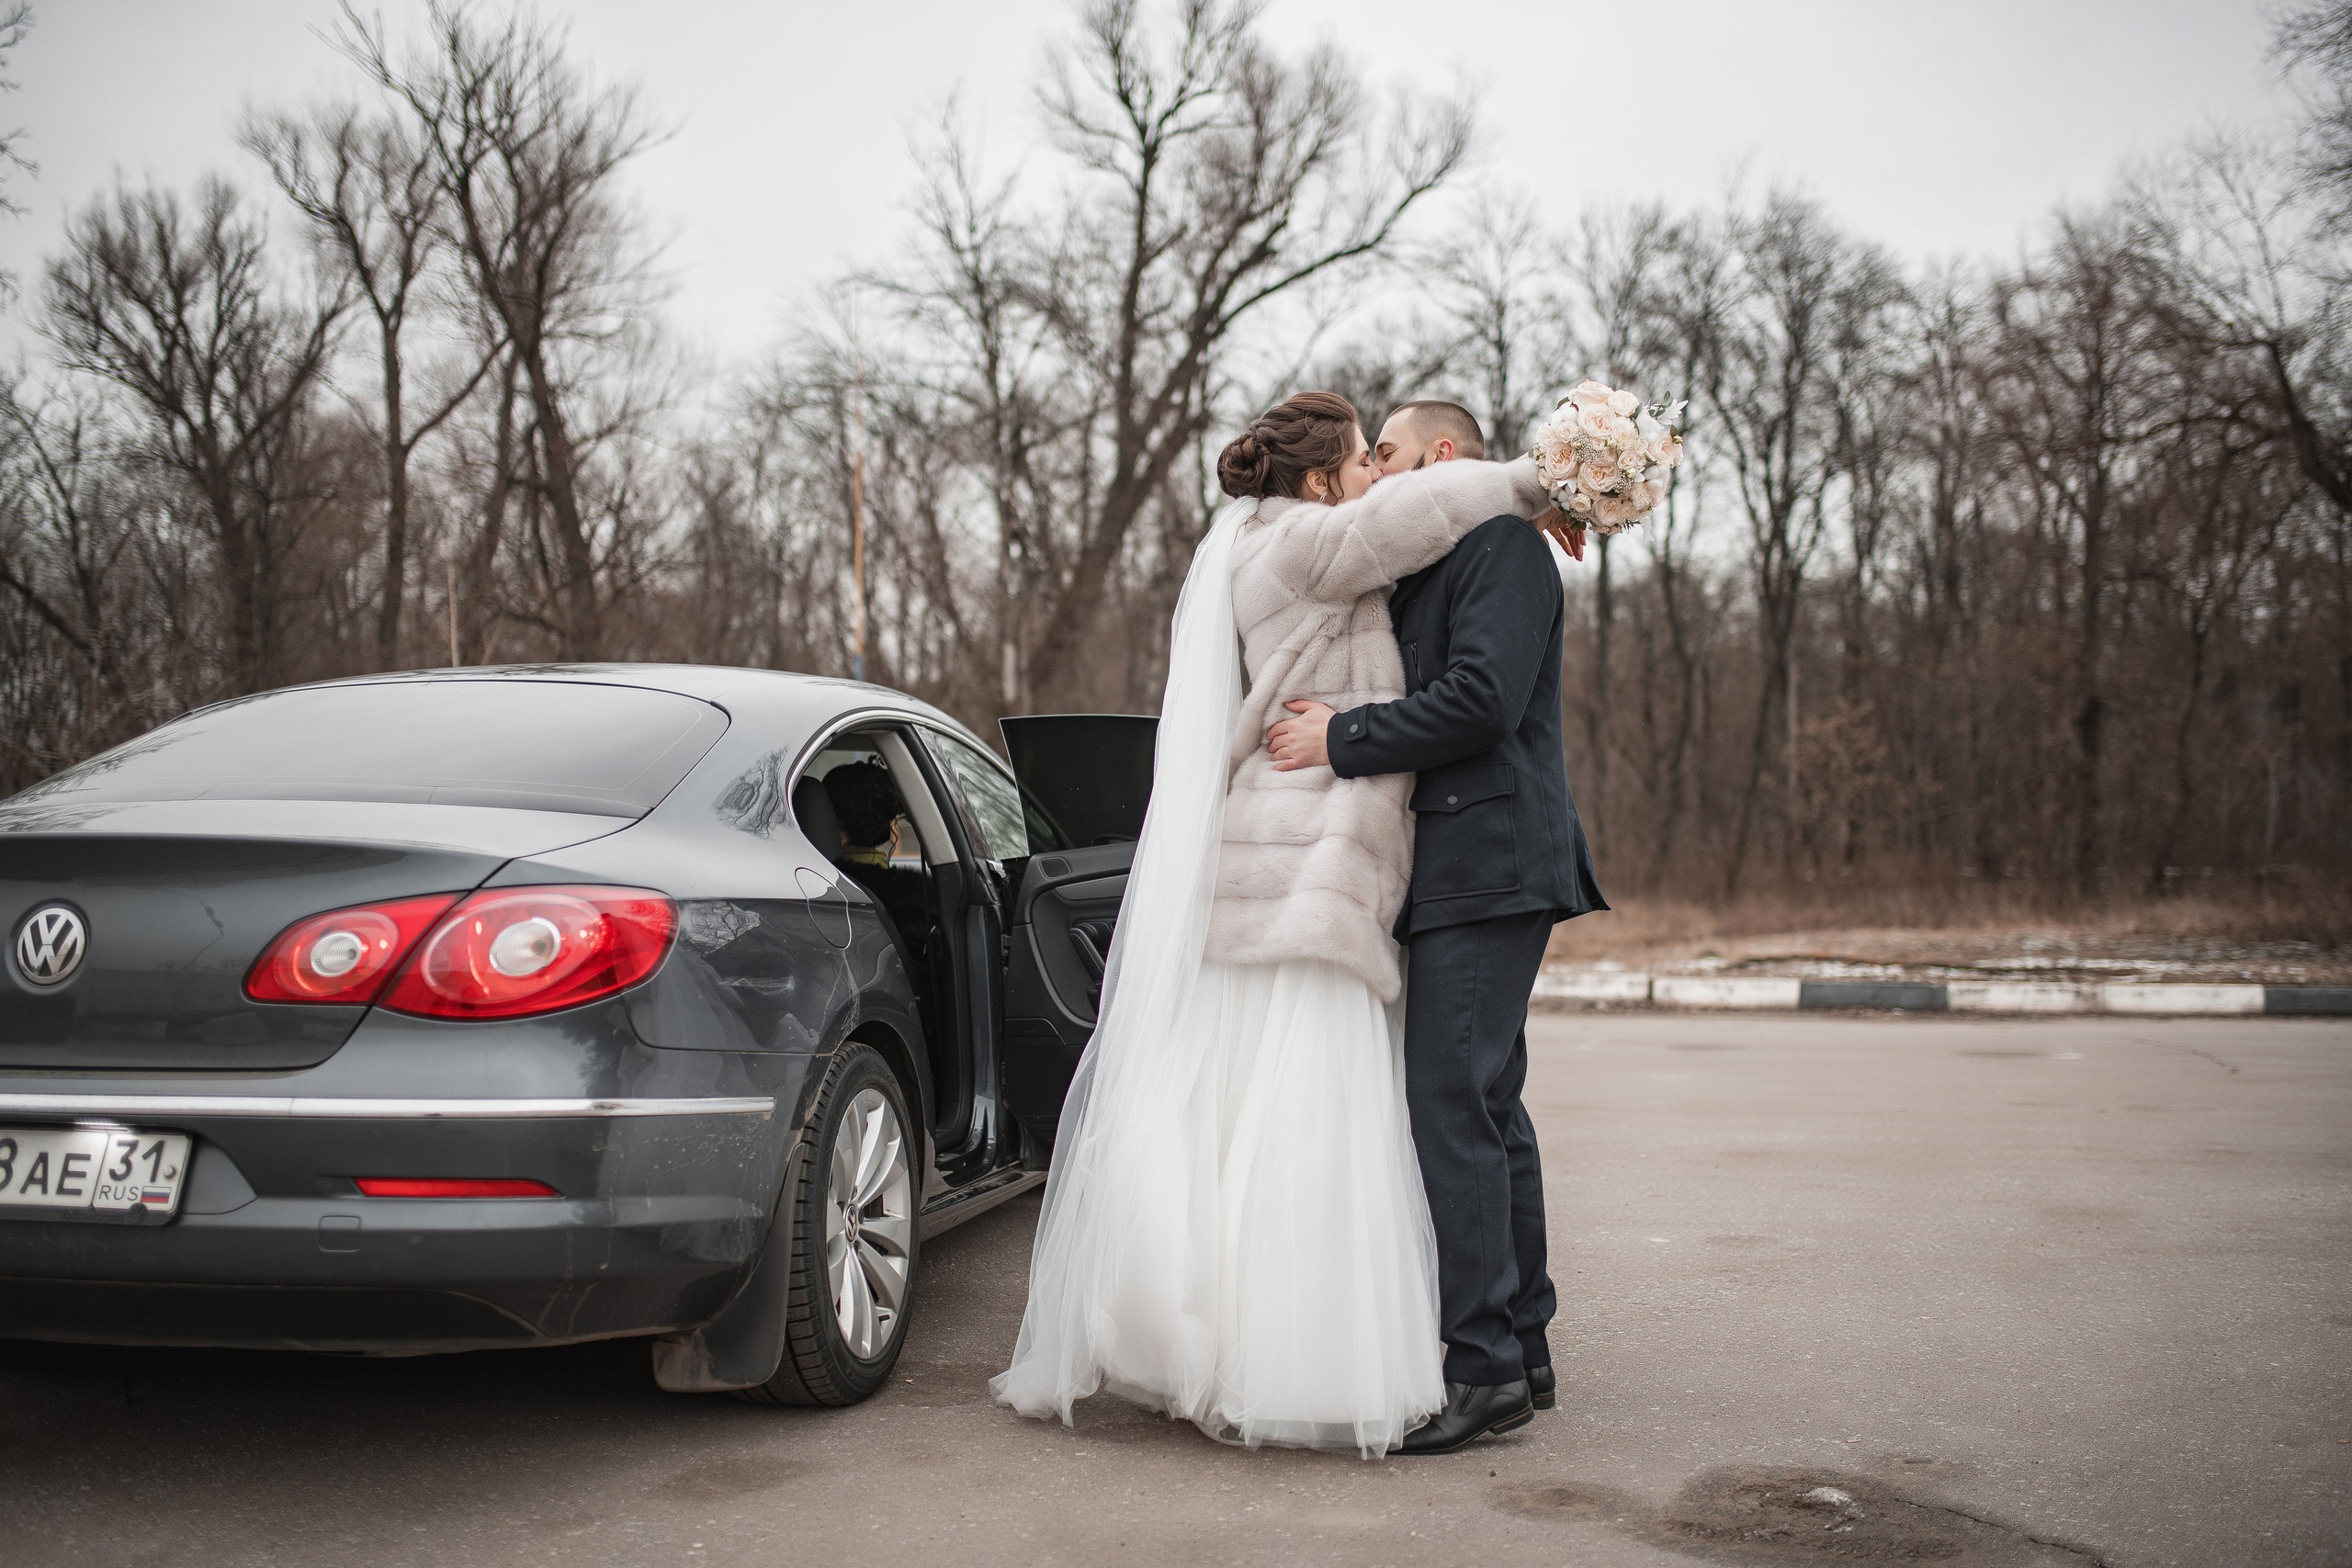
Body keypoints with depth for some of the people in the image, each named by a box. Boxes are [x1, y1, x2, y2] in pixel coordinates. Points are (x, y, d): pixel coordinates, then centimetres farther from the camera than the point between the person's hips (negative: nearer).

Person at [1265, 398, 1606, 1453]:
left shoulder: (1502, 544, -7)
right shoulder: (1421, 569, 23)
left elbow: (1481, 700, -19)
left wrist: (1340, 740, -15)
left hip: (1487, 868, -10)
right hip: (1460, 877, 10)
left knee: (1451, 1106, -12)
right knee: (1487, 1107, 11)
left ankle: (1484, 1367, -8)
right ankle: (1521, 1347, 18)